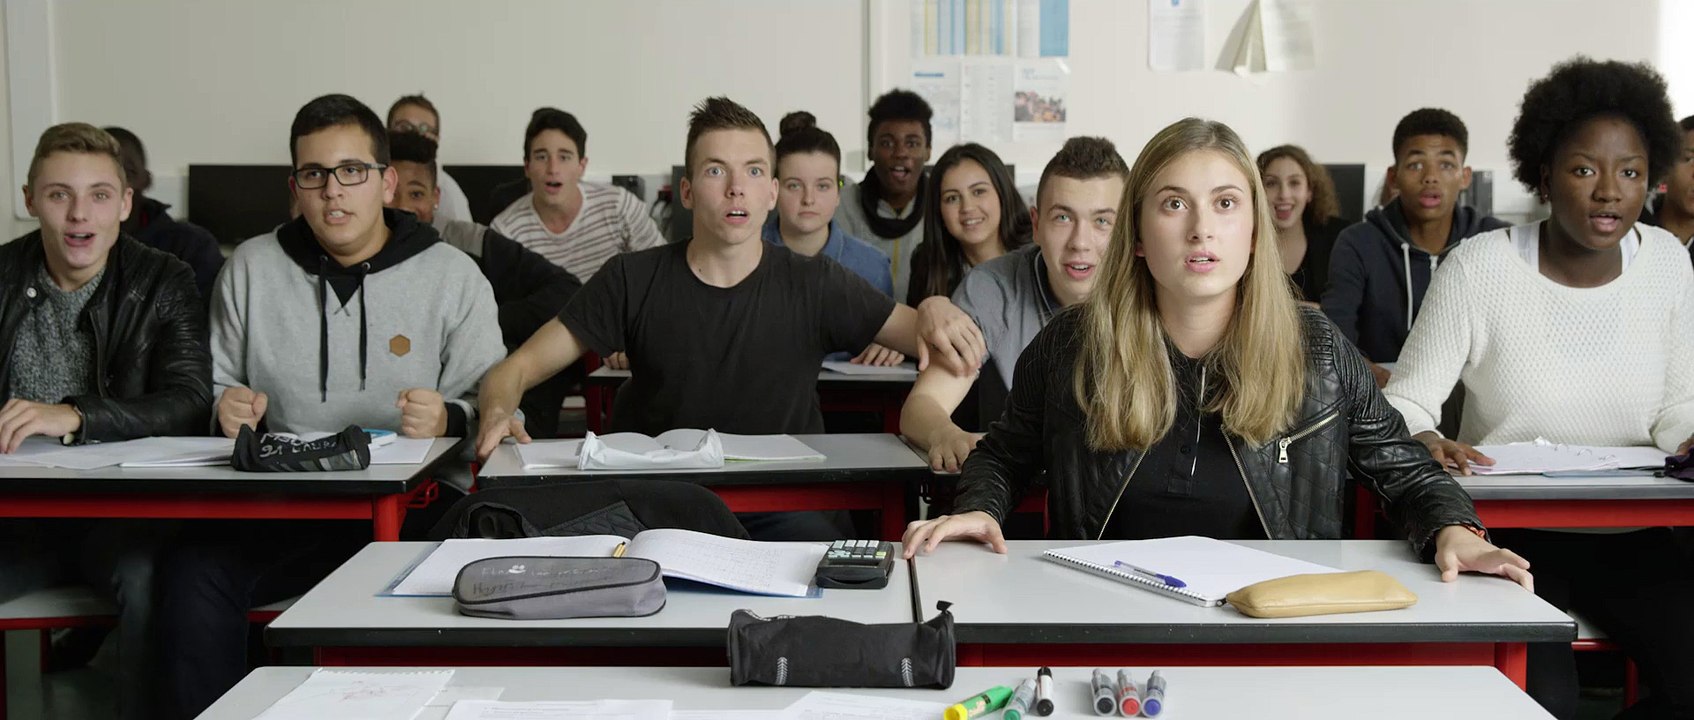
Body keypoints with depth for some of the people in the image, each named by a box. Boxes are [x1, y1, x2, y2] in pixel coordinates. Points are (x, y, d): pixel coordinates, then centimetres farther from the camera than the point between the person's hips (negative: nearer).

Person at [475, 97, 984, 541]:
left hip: (779, 506, 0)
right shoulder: (632, 282, 1)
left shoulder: (813, 285, 1)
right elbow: (517, 368, 1)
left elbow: (936, 340, -1)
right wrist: (498, 413, -23)